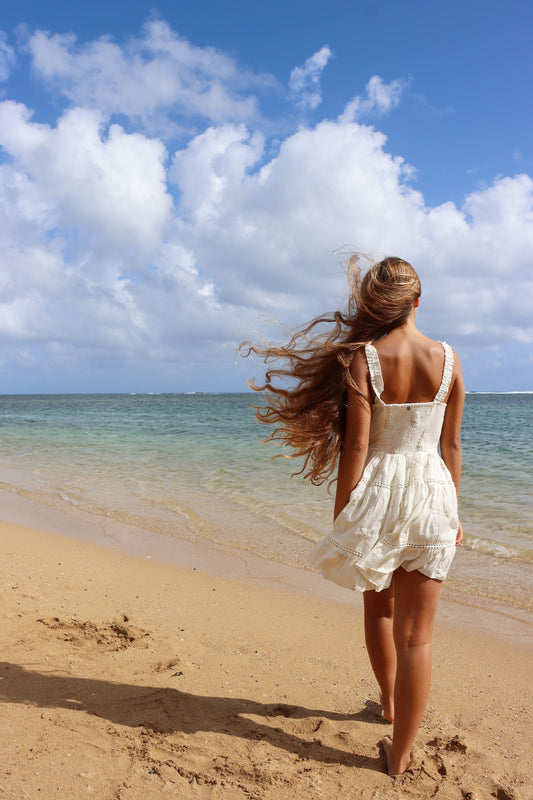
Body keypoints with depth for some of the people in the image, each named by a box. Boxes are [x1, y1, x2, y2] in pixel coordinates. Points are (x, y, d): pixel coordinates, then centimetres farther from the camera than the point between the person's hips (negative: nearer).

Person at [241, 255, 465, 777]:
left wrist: (340, 521, -5)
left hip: (376, 495, -1)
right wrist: (453, 513, 16)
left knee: (378, 607, 25)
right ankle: (399, 754, 22)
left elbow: (356, 450, -14)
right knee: (415, 634, 10)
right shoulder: (448, 360, -2)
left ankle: (389, 701, 48)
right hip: (432, 497, 2)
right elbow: (452, 446, 5)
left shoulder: (362, 359, -12)